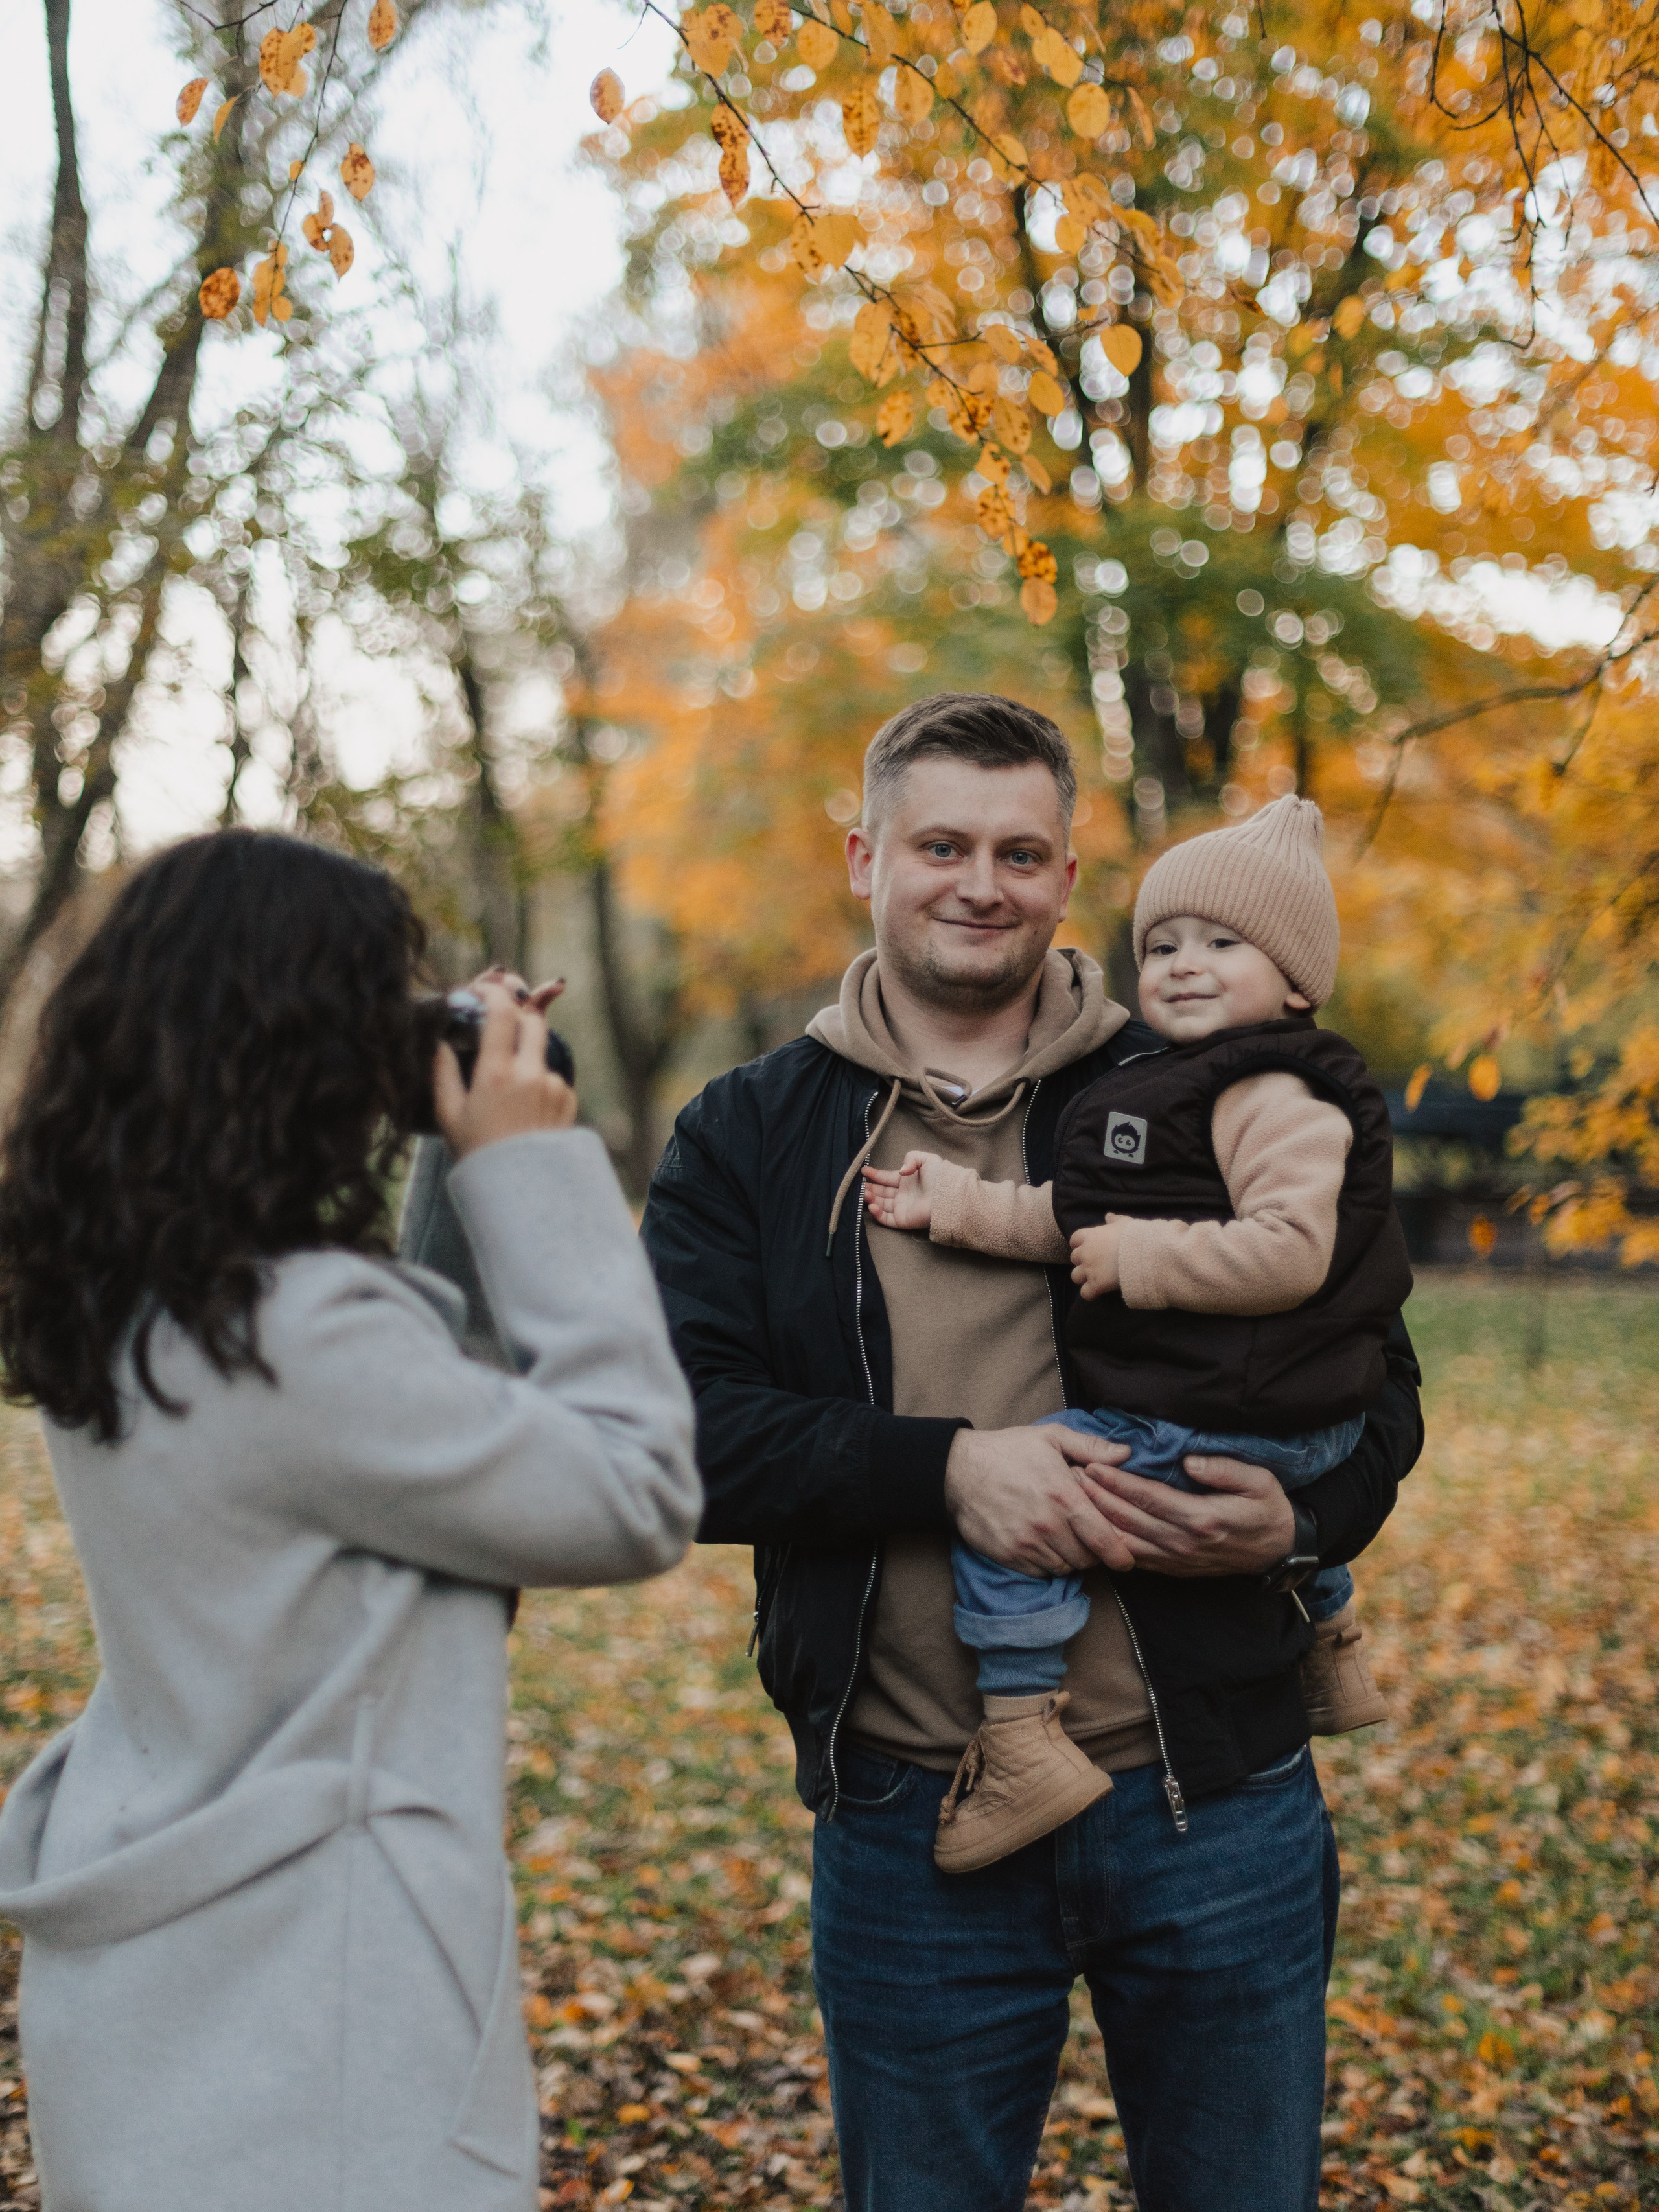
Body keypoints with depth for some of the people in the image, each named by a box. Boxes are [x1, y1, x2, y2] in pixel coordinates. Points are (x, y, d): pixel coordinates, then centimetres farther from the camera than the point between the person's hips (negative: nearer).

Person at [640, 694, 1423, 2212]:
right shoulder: (746, 1142, 4)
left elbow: (1378, 1385, 8)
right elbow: (688, 1428, -8)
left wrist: (1307, 1517, -13)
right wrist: (944, 1466, -21)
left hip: (1213, 1810, 1)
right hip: (908, 1831, 0)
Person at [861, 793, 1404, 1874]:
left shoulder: (1275, 1097, -16)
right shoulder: (1173, 1092, 15)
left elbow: (1289, 1251, -28)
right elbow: (1078, 1221, 14)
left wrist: (1139, 1260, -22)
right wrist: (956, 1202, 6)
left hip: (1211, 1428, -11)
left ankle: (1021, 1740, -16)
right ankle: (1336, 1654, 59)